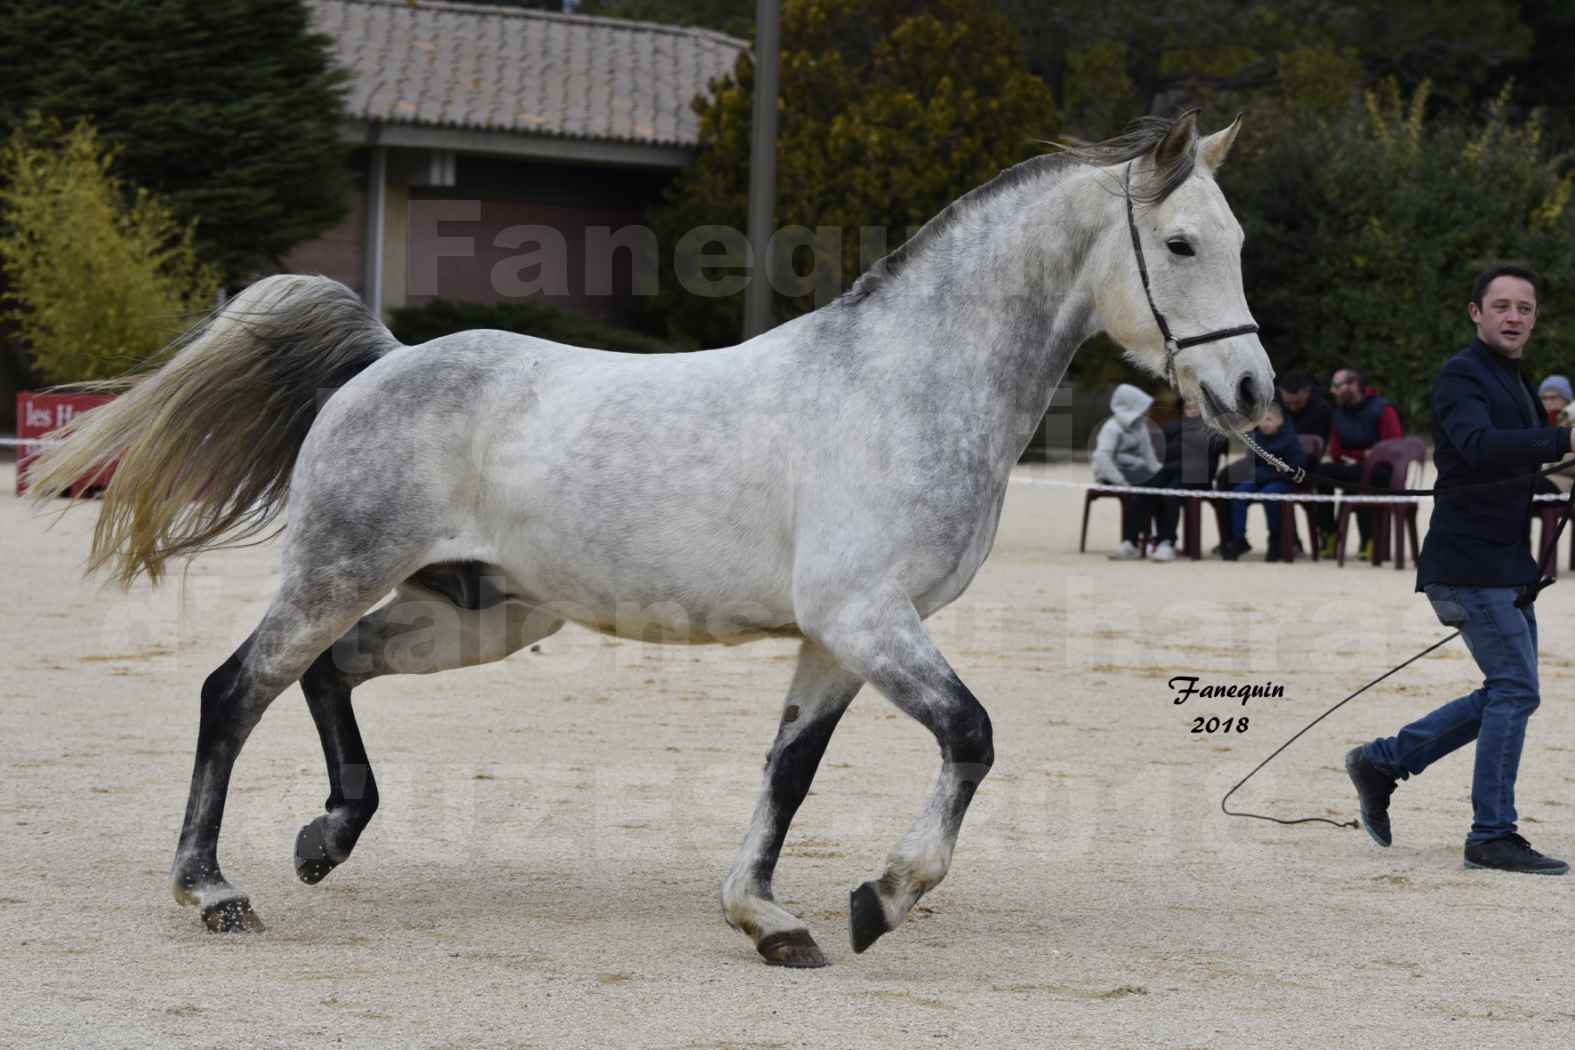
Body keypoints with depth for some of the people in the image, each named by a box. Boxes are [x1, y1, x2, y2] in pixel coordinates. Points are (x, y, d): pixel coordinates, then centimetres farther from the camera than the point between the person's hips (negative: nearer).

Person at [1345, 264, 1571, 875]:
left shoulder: (1514, 383, 19)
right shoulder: (1461, 377, -12)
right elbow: (1478, 446, -30)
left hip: (1507, 566, 10)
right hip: (1470, 564, -10)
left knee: (1508, 693, 12)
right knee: (1516, 688, -11)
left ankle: (1382, 761, 21)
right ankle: (1492, 836, -5)